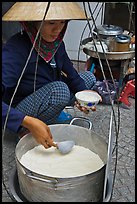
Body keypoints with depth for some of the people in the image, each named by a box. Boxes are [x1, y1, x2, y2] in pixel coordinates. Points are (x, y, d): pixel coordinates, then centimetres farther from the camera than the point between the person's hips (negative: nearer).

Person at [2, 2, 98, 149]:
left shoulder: (56, 42, -6)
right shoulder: (16, 48, -30)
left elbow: (71, 74, 3)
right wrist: (28, 123, -47)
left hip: (50, 98, 8)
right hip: (20, 113, -7)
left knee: (89, 77, 8)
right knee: (59, 89, -34)